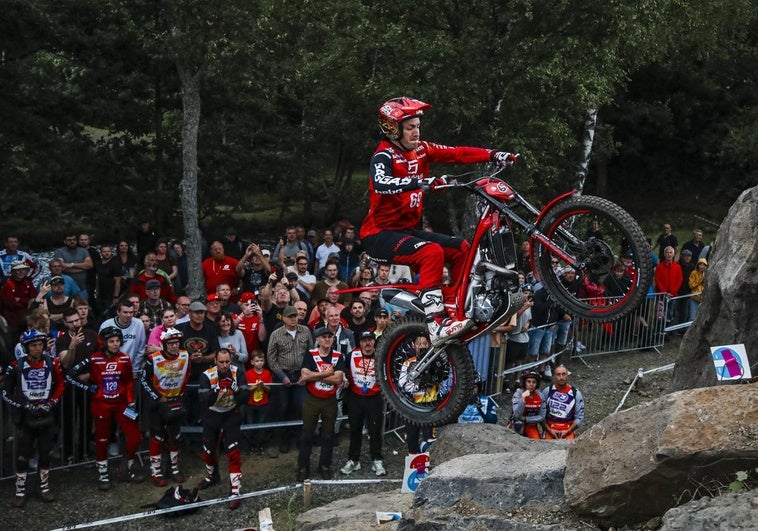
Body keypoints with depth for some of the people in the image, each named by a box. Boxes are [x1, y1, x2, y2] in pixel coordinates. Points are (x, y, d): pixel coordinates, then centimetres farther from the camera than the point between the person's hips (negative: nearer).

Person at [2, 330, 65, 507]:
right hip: (25, 417, -2)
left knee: (46, 454, 11)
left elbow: (59, 386, 9)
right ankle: (20, 491, 11)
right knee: (22, 456, 1)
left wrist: (50, 404, -5)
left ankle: (45, 487, 25)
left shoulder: (53, 364, -4)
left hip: (46, 416, 2)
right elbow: (6, 393, -3)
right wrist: (24, 405, -12)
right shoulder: (16, 367, -10)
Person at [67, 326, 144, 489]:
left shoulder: (124, 359, 0)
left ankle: (128, 467, 19)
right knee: (102, 440, 6)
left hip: (121, 404, 3)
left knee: (135, 436, -3)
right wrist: (88, 387, -7)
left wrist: (131, 402, 3)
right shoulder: (94, 360, -12)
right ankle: (102, 475, 21)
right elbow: (70, 375, -8)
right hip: (101, 405, -3)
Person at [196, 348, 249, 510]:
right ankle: (212, 476, 48)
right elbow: (204, 401, -25)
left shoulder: (237, 372, -16)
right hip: (212, 416, 2)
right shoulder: (207, 375, -19)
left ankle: (235, 492, -11)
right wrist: (217, 389, -40)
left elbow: (244, 398, -20)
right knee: (208, 451, 16)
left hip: (231, 416, -1)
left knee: (233, 451, -14)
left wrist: (234, 387, -38)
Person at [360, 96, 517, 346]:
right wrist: (419, 182, -51)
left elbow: (457, 154, 0)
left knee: (461, 249, 2)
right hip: (379, 234, -8)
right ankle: (436, 325, -32)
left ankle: (455, 312, 9)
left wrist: (493, 155, -14)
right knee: (432, 252, -30)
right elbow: (381, 183, -37)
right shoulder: (385, 155, -15)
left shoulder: (421, 150, 6)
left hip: (407, 229, 8)